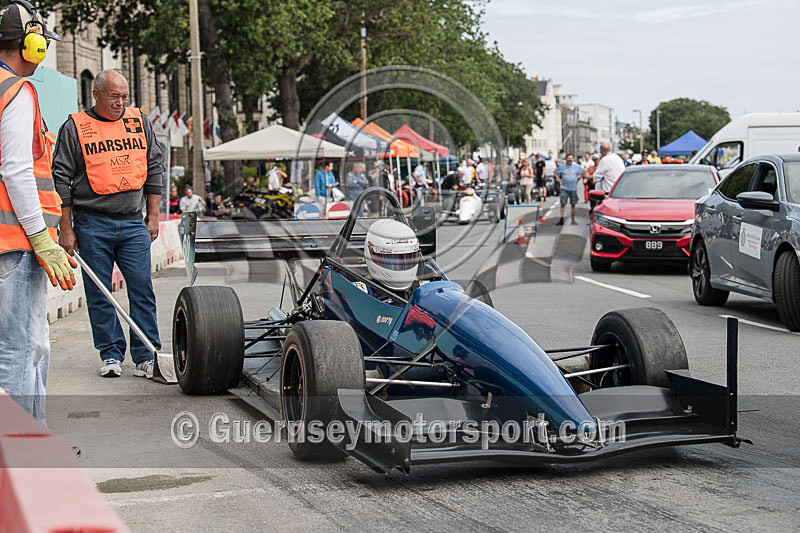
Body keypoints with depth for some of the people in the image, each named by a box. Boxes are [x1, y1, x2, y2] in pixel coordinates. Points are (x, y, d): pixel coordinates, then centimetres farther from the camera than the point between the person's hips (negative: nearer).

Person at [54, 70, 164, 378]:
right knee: (99, 294, 3)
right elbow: (61, 179, 0)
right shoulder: (75, 127, 0)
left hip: (134, 224, 2)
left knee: (142, 291, -2)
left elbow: (154, 170, 14)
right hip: (92, 225, -2)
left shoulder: (140, 123, 9)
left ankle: (146, 358, 2)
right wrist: (66, 229, -4)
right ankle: (110, 355, 13)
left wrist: (153, 216, 10)